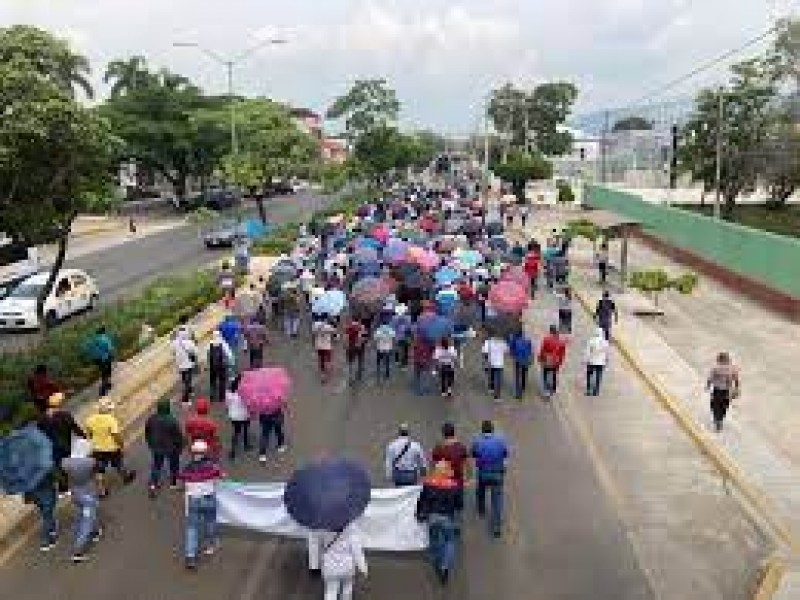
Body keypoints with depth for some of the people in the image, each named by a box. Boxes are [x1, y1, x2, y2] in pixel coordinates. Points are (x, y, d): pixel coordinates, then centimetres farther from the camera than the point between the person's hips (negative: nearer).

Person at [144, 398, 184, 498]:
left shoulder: (151, 419, -10)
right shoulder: (172, 420, -24)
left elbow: (147, 433, 4)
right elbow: (178, 435, -16)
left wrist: (150, 443, 19)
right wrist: (180, 446, -1)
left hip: (156, 447, 3)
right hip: (171, 447, -3)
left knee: (156, 466, 15)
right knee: (173, 465, 18)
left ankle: (152, 485, 2)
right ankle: (173, 483, 32)